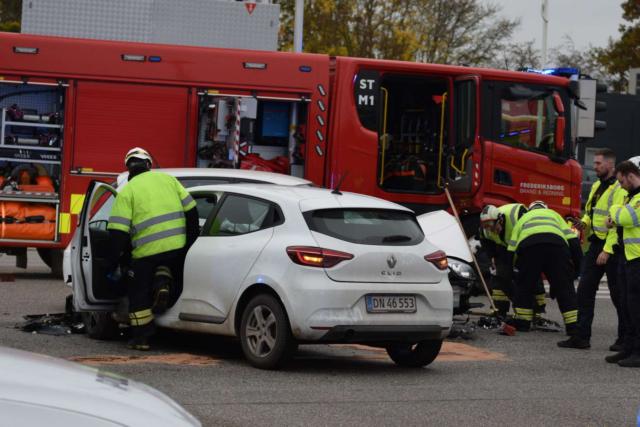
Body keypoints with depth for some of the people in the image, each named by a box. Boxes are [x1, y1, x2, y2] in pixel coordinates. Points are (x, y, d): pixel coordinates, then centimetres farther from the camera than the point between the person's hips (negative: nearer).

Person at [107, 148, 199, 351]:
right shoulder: (167, 178, 14)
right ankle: (163, 288, 6)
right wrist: (191, 240, 19)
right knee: (165, 264, 34)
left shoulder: (127, 191, 3)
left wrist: (113, 262, 0)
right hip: (177, 246, 3)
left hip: (146, 250, -3)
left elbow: (118, 231, -5)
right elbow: (191, 210, 12)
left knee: (139, 293, 11)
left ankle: (141, 337, 10)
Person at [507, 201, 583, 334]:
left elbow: (511, 249, 30)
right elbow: (572, 240, 24)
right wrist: (579, 266, 25)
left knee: (524, 284, 17)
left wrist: (515, 270, 40)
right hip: (557, 244, 0)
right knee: (564, 287, 7)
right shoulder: (554, 214, 39)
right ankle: (574, 326, 4)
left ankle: (521, 322, 19)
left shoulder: (523, 218, 39)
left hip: (528, 244, 0)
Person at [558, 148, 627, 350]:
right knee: (585, 290, 5)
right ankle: (581, 337, 9)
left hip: (612, 247, -9)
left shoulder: (619, 189, -15)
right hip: (596, 244, 9)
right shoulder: (597, 186, 14)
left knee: (618, 294, 0)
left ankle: (625, 339, 11)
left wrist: (607, 250, -24)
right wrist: (585, 222, 5)